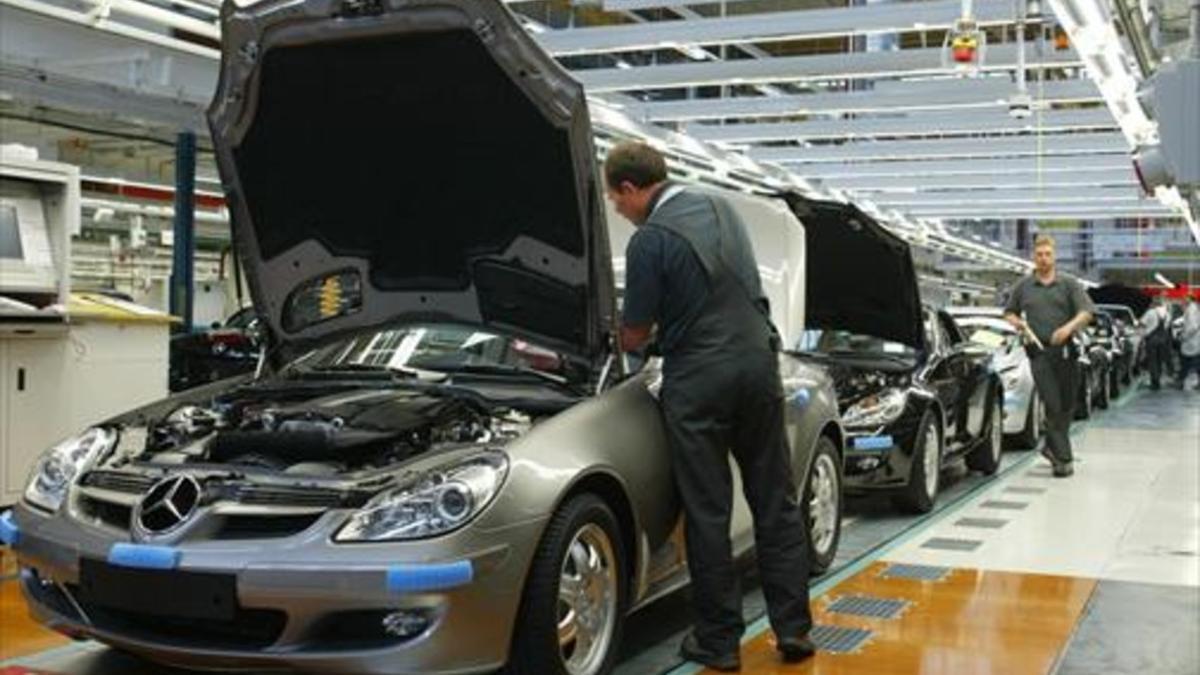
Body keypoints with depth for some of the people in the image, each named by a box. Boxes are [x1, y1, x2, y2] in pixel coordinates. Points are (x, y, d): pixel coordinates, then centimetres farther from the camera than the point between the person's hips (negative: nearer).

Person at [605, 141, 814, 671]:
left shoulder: (650, 241, -11)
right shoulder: (721, 208, 11)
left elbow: (635, 335, -5)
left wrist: (617, 342, 17)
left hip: (699, 381, -6)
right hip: (759, 363, 6)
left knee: (708, 514, 3)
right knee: (776, 504, 11)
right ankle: (793, 627, 15)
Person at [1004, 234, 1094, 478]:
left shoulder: (1069, 284, 7)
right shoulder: (1023, 287, 11)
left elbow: (1086, 311, -1)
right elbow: (1009, 312, 21)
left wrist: (1069, 327, -20)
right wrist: (1017, 323, -2)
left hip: (1065, 350, 1)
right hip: (1039, 352, -1)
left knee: (1068, 405, 8)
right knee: (1053, 406, -8)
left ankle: (1052, 447, 27)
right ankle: (1063, 458, -8)